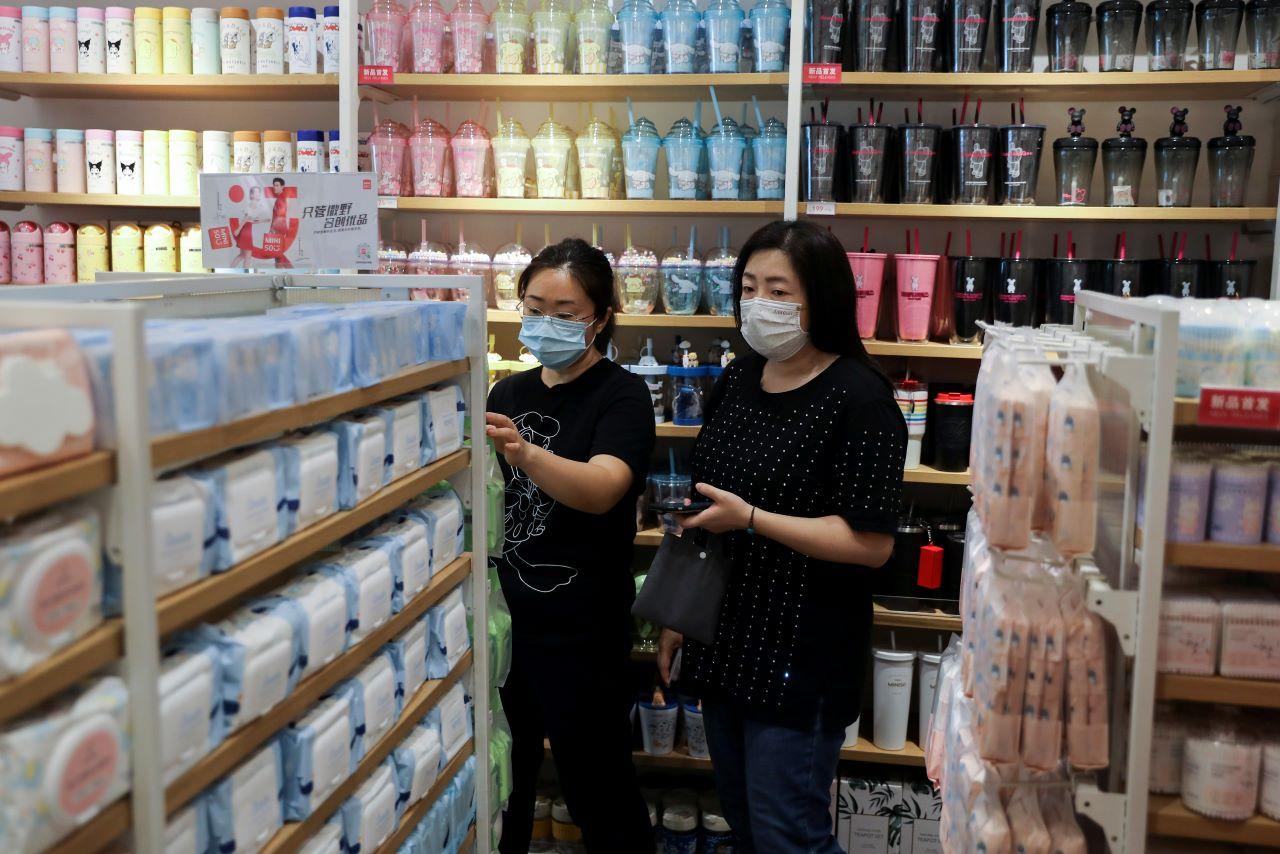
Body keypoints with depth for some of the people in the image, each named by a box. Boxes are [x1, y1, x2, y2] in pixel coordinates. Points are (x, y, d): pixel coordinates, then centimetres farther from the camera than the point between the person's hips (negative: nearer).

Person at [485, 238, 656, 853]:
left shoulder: (622, 394, -12)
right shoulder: (509, 392, 6)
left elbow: (602, 489, -31)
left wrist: (524, 452, -48)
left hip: (580, 630, -6)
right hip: (503, 616, 6)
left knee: (597, 791, 8)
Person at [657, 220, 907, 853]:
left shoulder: (858, 398, -16)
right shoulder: (738, 380, 7)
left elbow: (872, 543, -20)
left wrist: (750, 518, -23)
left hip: (800, 658, -7)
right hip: (723, 646, 7)